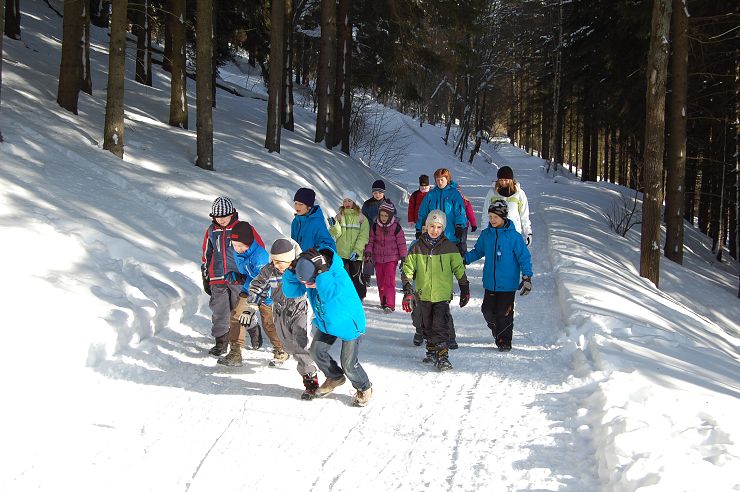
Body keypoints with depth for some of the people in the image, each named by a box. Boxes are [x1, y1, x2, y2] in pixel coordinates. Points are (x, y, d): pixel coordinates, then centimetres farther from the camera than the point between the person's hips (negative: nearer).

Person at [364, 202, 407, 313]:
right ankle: (383, 302, 24)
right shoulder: (375, 226, 3)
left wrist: (403, 258, -2)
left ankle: (390, 305, -16)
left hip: (391, 258, -4)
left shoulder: (396, 227, -5)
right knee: (380, 281, 10)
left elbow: (401, 243, -1)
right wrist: (368, 252, -3)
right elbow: (371, 240, 10)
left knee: (389, 281, -13)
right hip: (378, 258, 4)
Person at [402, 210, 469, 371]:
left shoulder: (449, 247, -1)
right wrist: (407, 291, -3)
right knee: (427, 326, 15)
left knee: (441, 326, -13)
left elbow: (459, 269, 7)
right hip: (424, 294, 3)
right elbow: (408, 270, 5)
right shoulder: (417, 247, 1)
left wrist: (465, 290, 9)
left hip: (442, 295, -3)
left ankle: (442, 356, -12)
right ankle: (432, 351, 30)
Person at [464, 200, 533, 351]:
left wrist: (527, 277, -13)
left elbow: (524, 257, -7)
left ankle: (504, 341, 14)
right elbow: (478, 251, 18)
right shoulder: (486, 235, 4)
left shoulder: (513, 236, -10)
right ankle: (496, 331, 34)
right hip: (490, 282, 4)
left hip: (508, 283, -4)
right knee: (488, 310, 7)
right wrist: (464, 259, 3)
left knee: (504, 312, -1)